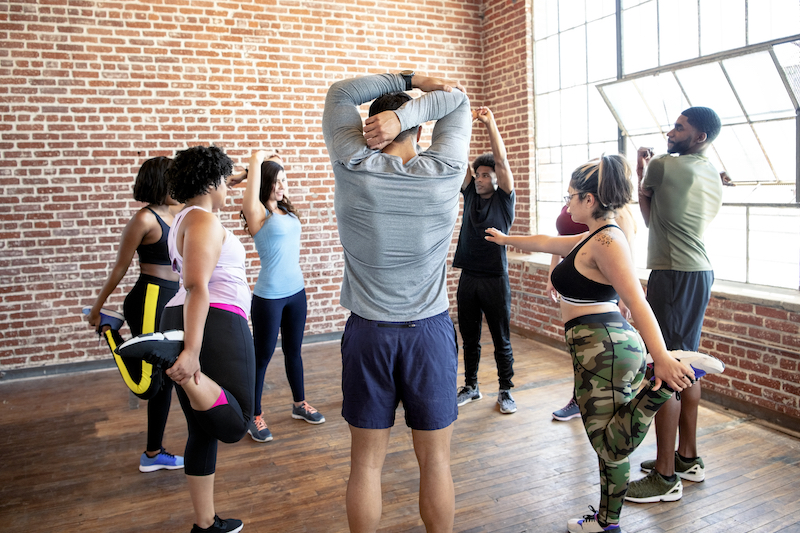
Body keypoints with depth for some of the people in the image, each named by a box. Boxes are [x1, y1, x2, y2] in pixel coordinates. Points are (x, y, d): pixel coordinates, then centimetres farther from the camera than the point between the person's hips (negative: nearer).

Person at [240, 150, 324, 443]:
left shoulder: (286, 209, 7)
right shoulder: (257, 213, -12)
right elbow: (256, 159, -21)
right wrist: (259, 159, -4)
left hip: (296, 290, 7)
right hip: (269, 297, -7)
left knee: (294, 351, 20)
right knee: (262, 356, 6)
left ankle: (299, 403, 35)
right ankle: (255, 416, 20)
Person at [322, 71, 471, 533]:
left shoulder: (353, 169, -7)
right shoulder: (444, 173, -6)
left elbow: (342, 93, 7)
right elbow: (457, 100, 8)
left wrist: (407, 78, 4)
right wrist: (406, 112, -8)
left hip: (369, 333, 0)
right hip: (431, 331, 0)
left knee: (367, 462, 12)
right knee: (436, 460, 13)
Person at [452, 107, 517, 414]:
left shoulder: (504, 198, -1)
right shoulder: (470, 194, 9)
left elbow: (502, 161, -13)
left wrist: (490, 124, -18)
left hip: (495, 279, -4)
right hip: (468, 277, 4)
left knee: (501, 340, 6)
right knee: (469, 339, 13)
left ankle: (506, 391, 19)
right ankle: (471, 386, 28)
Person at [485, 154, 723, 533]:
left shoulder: (606, 241, -14)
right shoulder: (593, 238, 16)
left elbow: (637, 302, -23)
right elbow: (546, 243, 31)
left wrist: (662, 359, -30)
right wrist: (505, 239, 44)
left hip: (603, 346, -10)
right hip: (607, 343, 10)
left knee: (611, 446, -8)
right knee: (609, 444, 14)